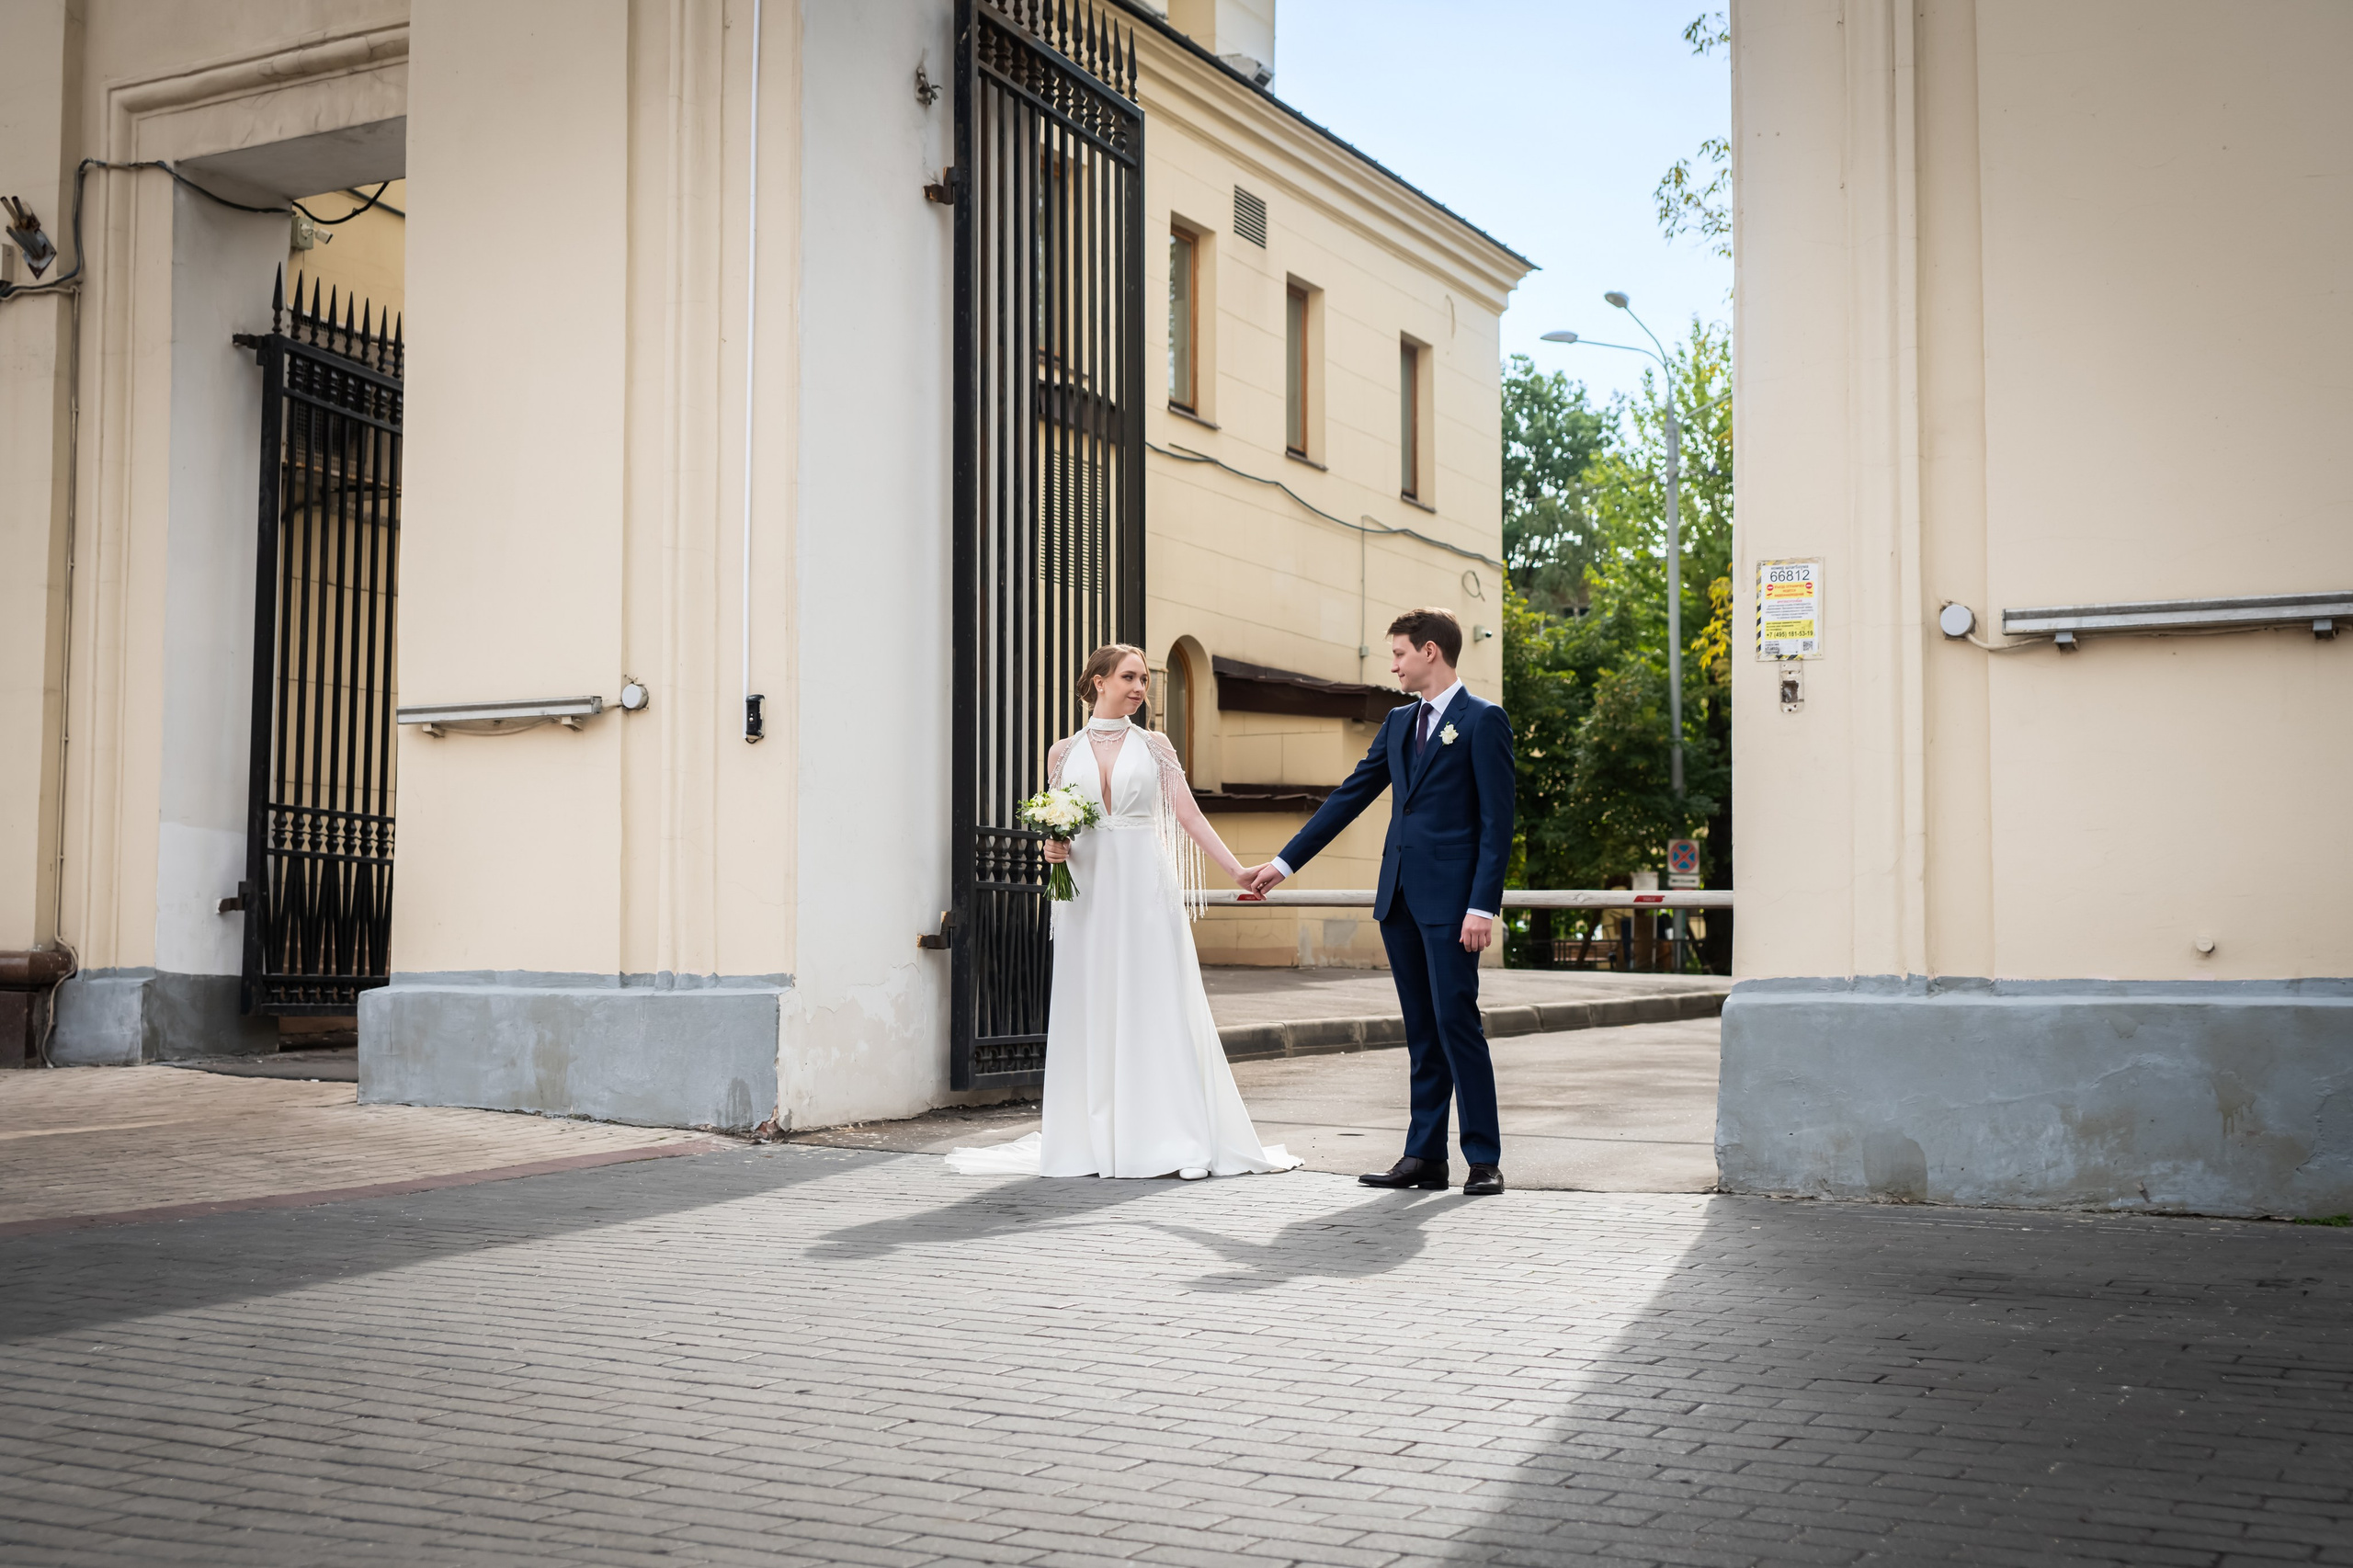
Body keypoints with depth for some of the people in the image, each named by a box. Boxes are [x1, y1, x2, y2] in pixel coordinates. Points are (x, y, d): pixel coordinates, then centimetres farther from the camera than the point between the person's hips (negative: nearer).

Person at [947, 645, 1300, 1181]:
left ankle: (1176, 1141, -3)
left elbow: (1190, 816, 3)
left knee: (1159, 1006, -4)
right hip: (1088, 889, 1)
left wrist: (1238, 872, -5)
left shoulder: (1154, 746, 7)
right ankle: (1098, 1141, 6)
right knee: (1092, 1011, 0)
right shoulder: (1064, 752, 10)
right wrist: (1052, 847, -7)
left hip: (1145, 885, -1)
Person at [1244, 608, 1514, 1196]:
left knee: (1457, 1021, -8)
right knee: (1421, 1030, 9)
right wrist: (1285, 862, 15)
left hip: (1451, 898, -7)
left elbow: (1497, 820, -10)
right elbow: (1350, 796, 18)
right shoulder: (1399, 722, 17)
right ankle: (1425, 1155, 12)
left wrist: (1482, 906, -17)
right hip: (1399, 895, 7)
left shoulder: (1483, 720, -5)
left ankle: (1485, 1159, -1)